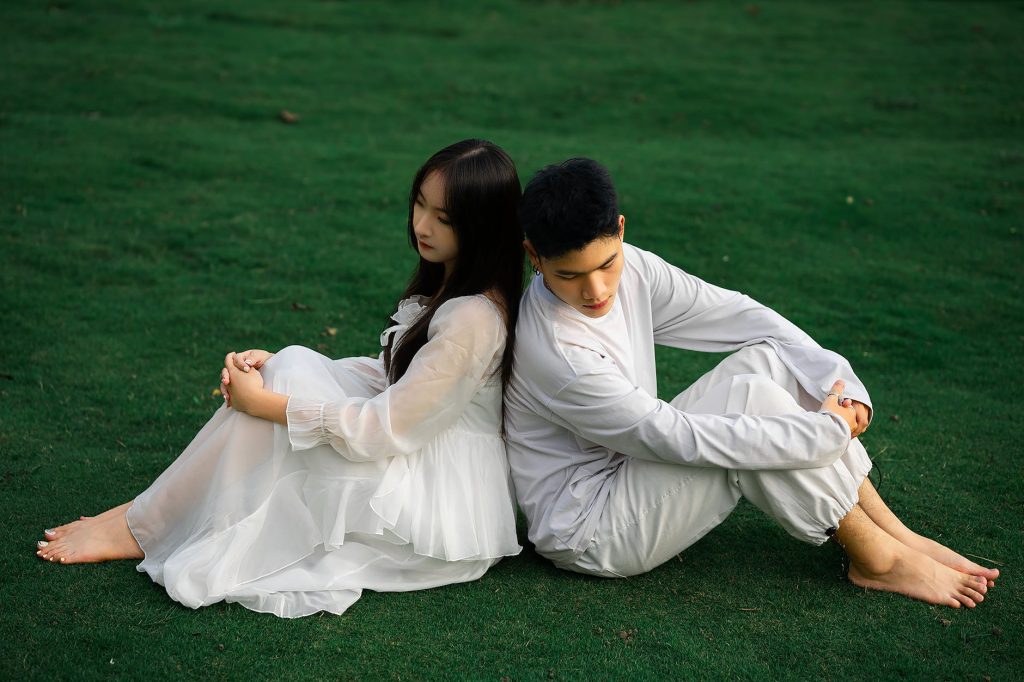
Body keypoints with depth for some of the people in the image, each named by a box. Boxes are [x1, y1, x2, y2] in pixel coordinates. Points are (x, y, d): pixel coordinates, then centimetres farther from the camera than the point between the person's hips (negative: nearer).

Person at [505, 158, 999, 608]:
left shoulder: (631, 270, -6)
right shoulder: (550, 350, -29)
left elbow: (739, 315, -1)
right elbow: (678, 438, -28)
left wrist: (838, 381, -15)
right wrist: (826, 433, -23)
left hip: (631, 474, 8)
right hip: (586, 532, -8)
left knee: (767, 358, -7)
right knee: (750, 397, -24)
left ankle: (897, 536, -5)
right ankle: (877, 561, -10)